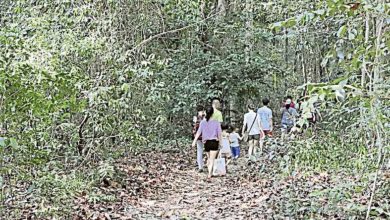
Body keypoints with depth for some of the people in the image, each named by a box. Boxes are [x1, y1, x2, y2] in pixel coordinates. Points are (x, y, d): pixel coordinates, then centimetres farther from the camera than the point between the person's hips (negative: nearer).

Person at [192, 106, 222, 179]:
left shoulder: (202, 122, -1)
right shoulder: (216, 122, -5)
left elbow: (199, 132, -9)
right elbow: (219, 133, -2)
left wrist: (194, 141, -12)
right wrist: (220, 142, 9)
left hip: (206, 143, 3)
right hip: (214, 142, -2)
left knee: (209, 158, 21)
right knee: (212, 159, -1)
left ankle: (210, 172, 24)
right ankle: (209, 174, -11)